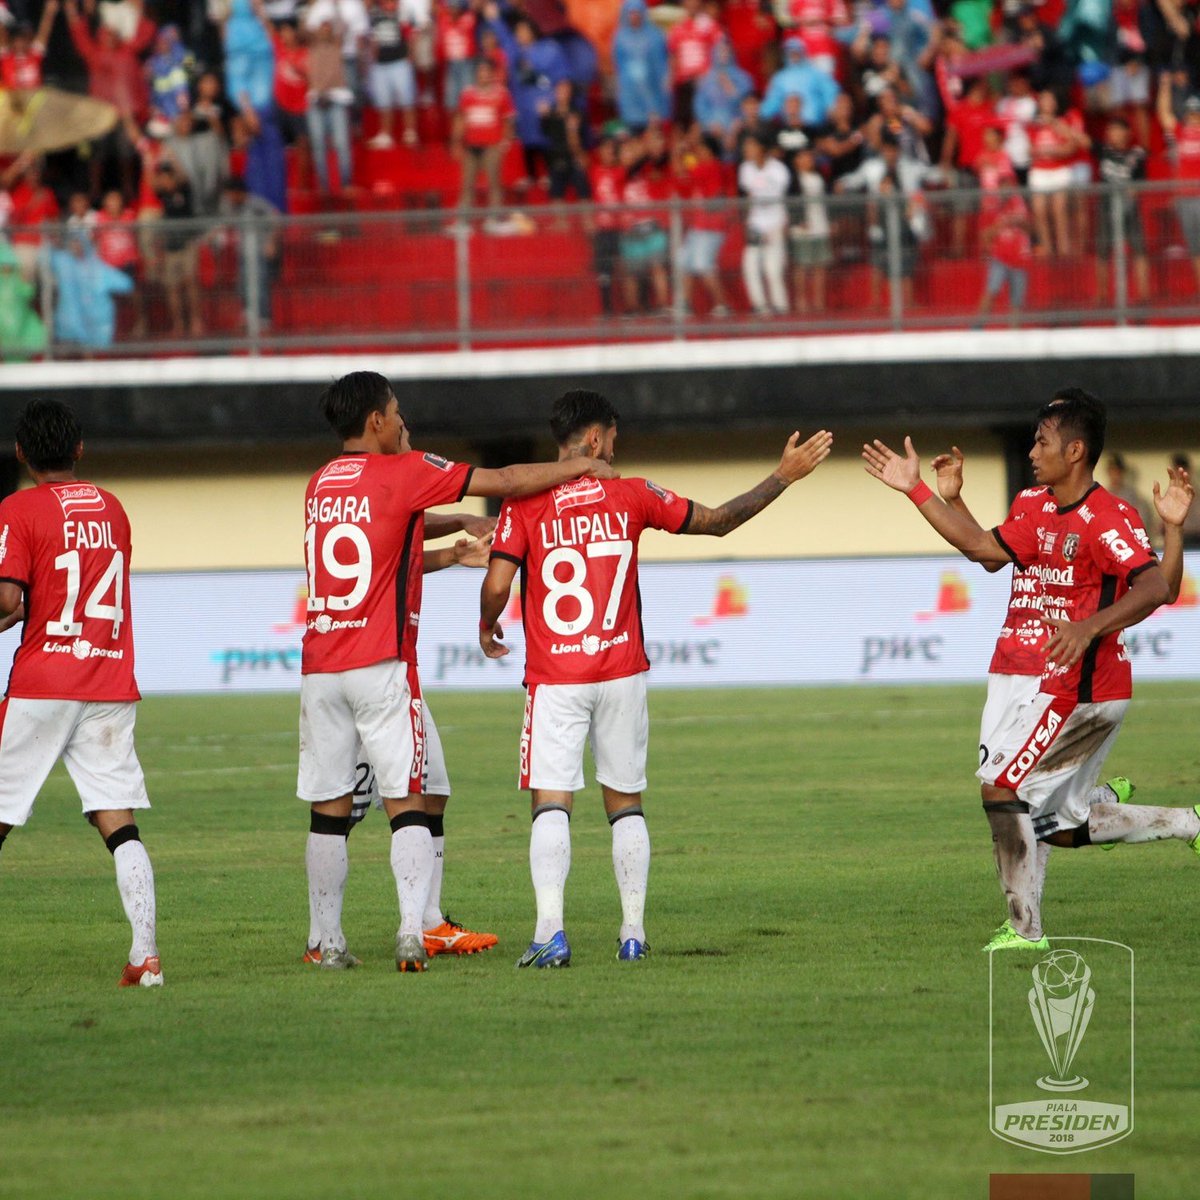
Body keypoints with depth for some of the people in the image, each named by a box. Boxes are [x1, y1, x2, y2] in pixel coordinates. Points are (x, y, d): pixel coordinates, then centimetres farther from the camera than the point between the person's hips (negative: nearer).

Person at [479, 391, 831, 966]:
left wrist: (487, 627, 11)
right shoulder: (630, 496, 1)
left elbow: (496, 586, -11)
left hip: (554, 681, -2)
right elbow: (717, 521, 9)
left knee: (551, 804, -4)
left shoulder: (523, 504, -5)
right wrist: (783, 477, 19)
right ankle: (633, 930, 12)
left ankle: (550, 930, -19)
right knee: (626, 803, 13)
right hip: (621, 674, 2)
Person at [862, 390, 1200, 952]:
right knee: (1061, 825, 12)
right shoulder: (1046, 519, 13)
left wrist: (1091, 627, -42)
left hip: (1081, 691, -10)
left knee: (1001, 783, -10)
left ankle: (1026, 929, -7)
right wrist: (916, 490, 19)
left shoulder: (1105, 517, -17)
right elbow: (982, 546, 22)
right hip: (1069, 689, 10)